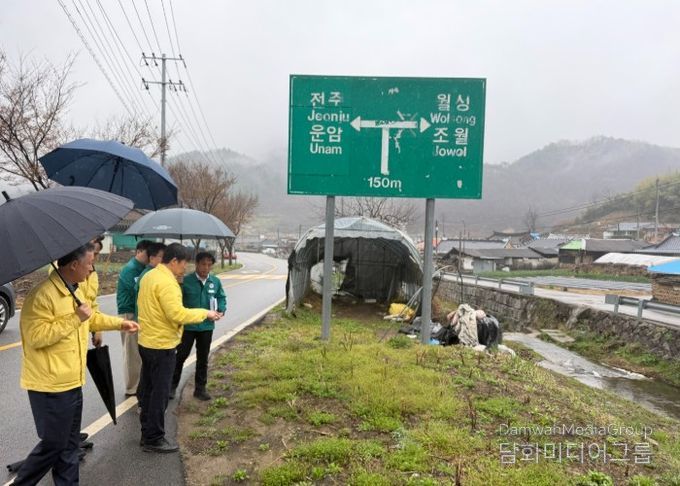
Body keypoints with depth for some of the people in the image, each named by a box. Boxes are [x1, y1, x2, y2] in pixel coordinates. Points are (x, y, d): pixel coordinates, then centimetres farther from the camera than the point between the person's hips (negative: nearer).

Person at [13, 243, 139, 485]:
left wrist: (119, 323, 20)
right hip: (50, 386, -9)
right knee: (53, 445, 2)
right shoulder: (43, 295, -22)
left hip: (72, 382, 9)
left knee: (70, 444, 17)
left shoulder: (75, 291, 9)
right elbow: (36, 337, -29)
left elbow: (91, 318, 25)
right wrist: (75, 318, -28)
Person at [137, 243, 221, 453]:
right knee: (160, 393, 2)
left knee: (148, 390, 18)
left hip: (147, 342, 10)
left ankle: (147, 433, 30)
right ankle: (154, 439, 12)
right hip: (162, 345, -10)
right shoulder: (167, 282, -21)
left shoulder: (149, 276, 9)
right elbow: (177, 314, -27)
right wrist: (205, 313, -17)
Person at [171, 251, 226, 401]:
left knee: (203, 359, 14)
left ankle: (200, 388, 27)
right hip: (187, 326, -3)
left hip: (206, 326, 3)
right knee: (181, 356, 8)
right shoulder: (186, 281, -13)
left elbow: (221, 297, 11)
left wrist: (221, 310, -7)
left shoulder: (216, 282, -2)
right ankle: (172, 385, 27)